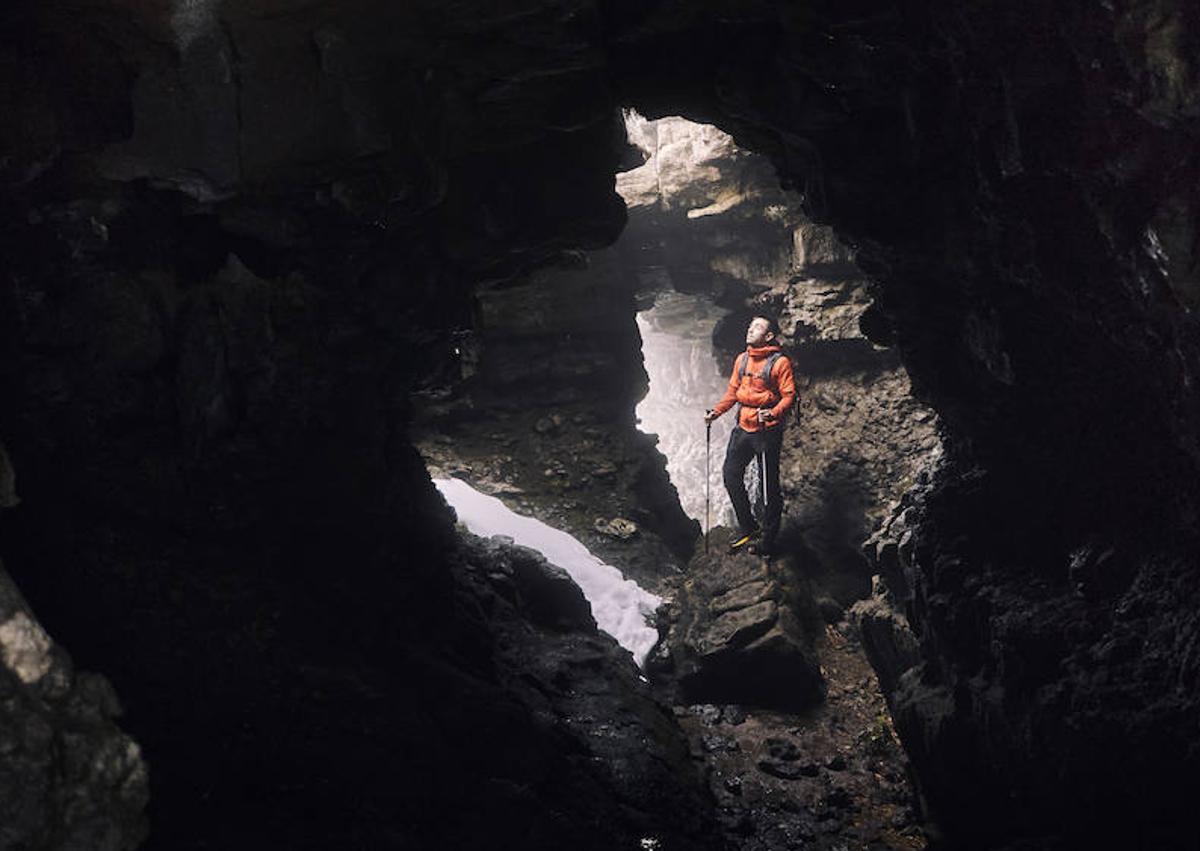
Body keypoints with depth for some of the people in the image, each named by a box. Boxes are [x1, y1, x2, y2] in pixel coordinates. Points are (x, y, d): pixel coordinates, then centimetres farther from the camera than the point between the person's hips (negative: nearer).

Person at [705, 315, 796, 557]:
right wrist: (716, 411, 4)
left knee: (769, 484, 2)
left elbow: (789, 395, -12)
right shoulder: (742, 359, 9)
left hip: (767, 430, -7)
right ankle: (747, 526, 23)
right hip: (743, 427, 7)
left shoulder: (779, 362, -10)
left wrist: (772, 414, -28)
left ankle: (768, 538, 13)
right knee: (731, 474, 7)